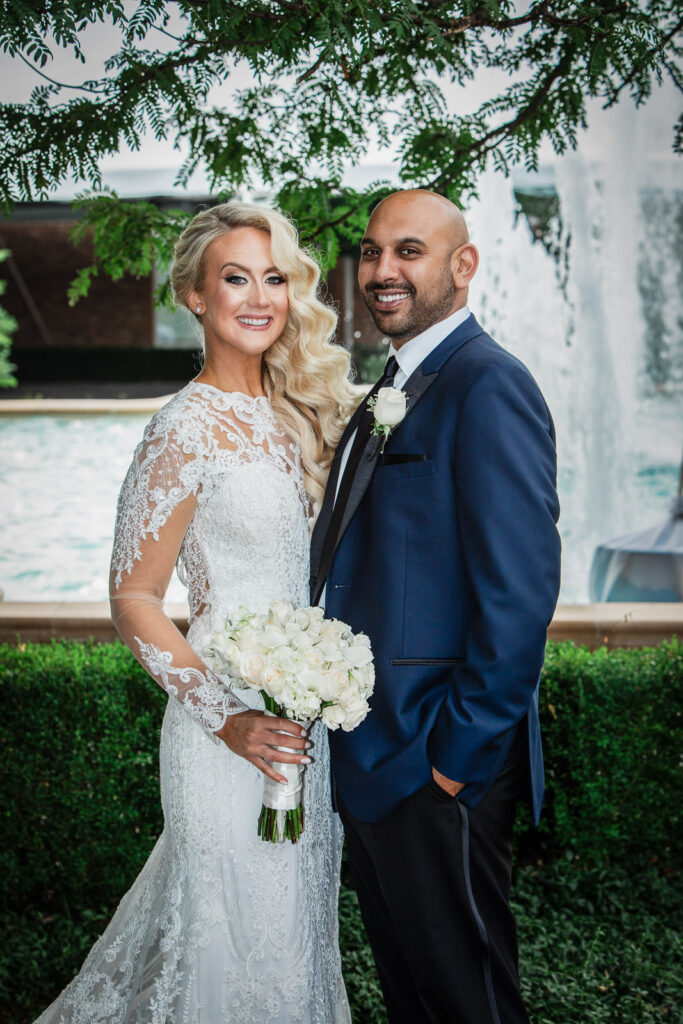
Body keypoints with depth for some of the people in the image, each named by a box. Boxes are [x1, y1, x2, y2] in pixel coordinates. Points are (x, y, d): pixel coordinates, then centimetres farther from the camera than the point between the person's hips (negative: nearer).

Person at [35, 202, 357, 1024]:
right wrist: (225, 719, -21)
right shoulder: (186, 430, -17)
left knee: (296, 917, 21)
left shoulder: (288, 411, 6)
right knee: (239, 934, 7)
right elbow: (132, 598, -15)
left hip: (301, 707, 7)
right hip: (239, 728, -7)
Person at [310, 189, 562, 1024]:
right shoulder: (392, 390, 13)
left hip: (438, 764, -9)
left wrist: (460, 752, -20)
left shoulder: (488, 385, -18)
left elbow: (520, 589, -23)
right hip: (369, 751, 9)